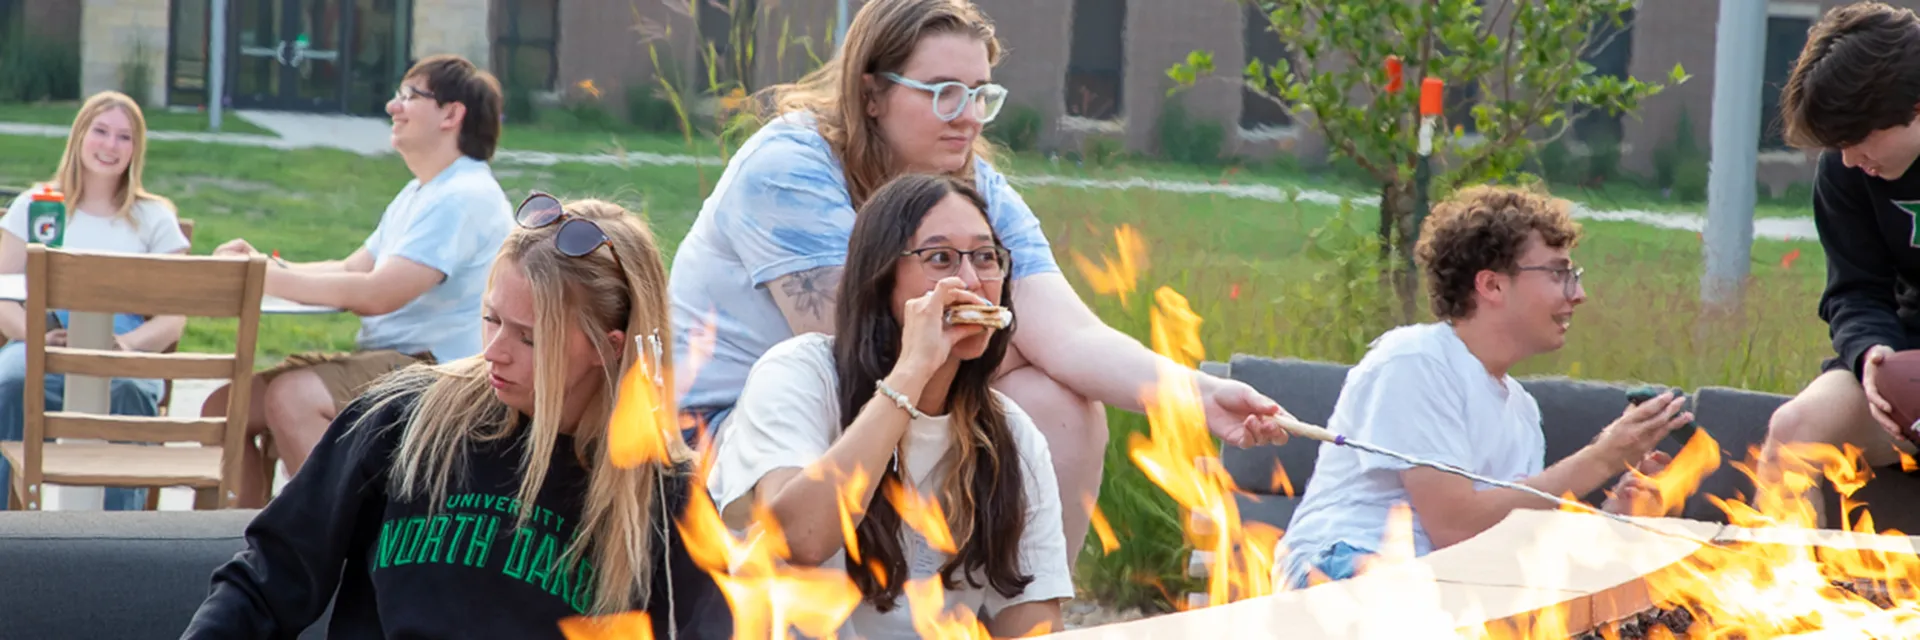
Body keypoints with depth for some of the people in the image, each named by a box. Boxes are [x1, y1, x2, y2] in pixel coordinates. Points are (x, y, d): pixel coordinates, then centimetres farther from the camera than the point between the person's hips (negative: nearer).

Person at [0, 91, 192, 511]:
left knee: (129, 393, -38)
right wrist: (36, 334, -15)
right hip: (42, 347, 0)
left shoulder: (154, 218, 19)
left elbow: (174, 318, 8)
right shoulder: (35, 205, 20)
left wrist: (130, 343, -15)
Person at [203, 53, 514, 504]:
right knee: (224, 407, 0)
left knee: (290, 398, -33)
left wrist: (269, 279, -18)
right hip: (385, 361, 10)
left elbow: (378, 293, -23)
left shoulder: (465, 197, -14)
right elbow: (352, 270, 20)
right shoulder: (417, 195, 22)